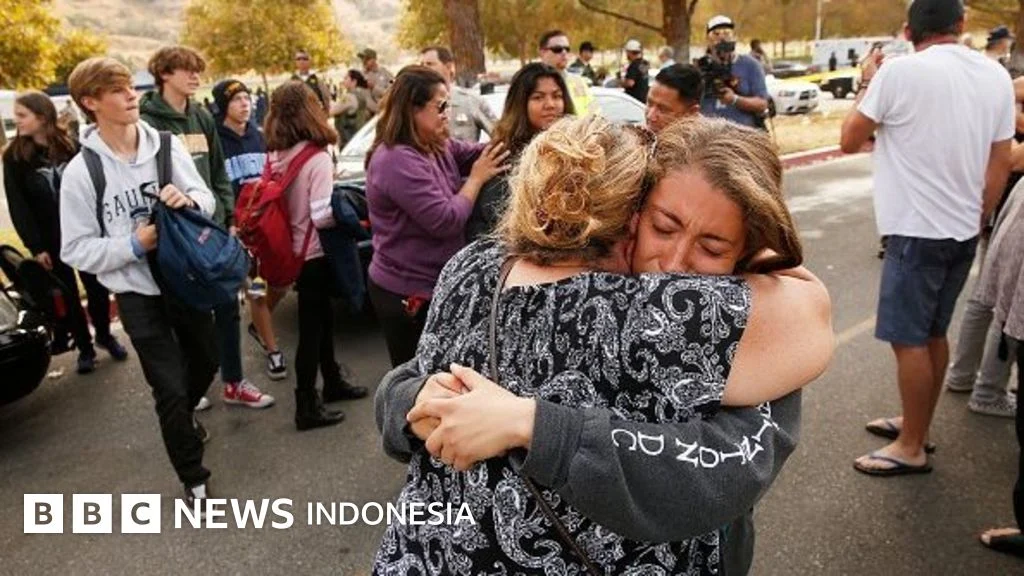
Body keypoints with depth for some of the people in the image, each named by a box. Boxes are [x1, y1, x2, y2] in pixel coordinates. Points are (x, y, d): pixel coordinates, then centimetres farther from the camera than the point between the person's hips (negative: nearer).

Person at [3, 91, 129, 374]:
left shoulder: (71, 146, -1)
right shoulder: (14, 157, -3)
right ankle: (85, 347, 22)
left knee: (97, 288, 8)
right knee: (66, 295, 8)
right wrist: (35, 246, -9)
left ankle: (105, 335, 30)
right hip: (49, 240, 0)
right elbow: (18, 207, -4)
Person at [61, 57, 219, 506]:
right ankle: (194, 479, 21)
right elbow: (75, 250, -9)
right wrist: (134, 245, -22)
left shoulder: (167, 144, -5)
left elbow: (207, 199, 0)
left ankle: (182, 416, 56)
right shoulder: (81, 171, -12)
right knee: (170, 388, 1)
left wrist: (189, 199, -22)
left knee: (205, 363, 22)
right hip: (137, 294, -3)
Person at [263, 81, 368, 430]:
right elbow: (322, 216, -24)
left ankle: (332, 382, 38)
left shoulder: (274, 156, 1)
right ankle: (306, 407, 12)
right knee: (311, 328, 2)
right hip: (314, 255, -7)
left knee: (322, 318, 22)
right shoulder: (317, 158, -19)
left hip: (293, 252, 7)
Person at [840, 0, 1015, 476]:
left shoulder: (899, 71, -14)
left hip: (917, 229, -7)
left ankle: (911, 449, 11)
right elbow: (1000, 165, 7)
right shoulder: (996, 75, 5)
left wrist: (866, 85, 9)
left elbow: (849, 141, -5)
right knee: (933, 334, 18)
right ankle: (914, 425, 31)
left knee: (909, 340, 1)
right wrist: (977, 222, 17)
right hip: (962, 229, 7)